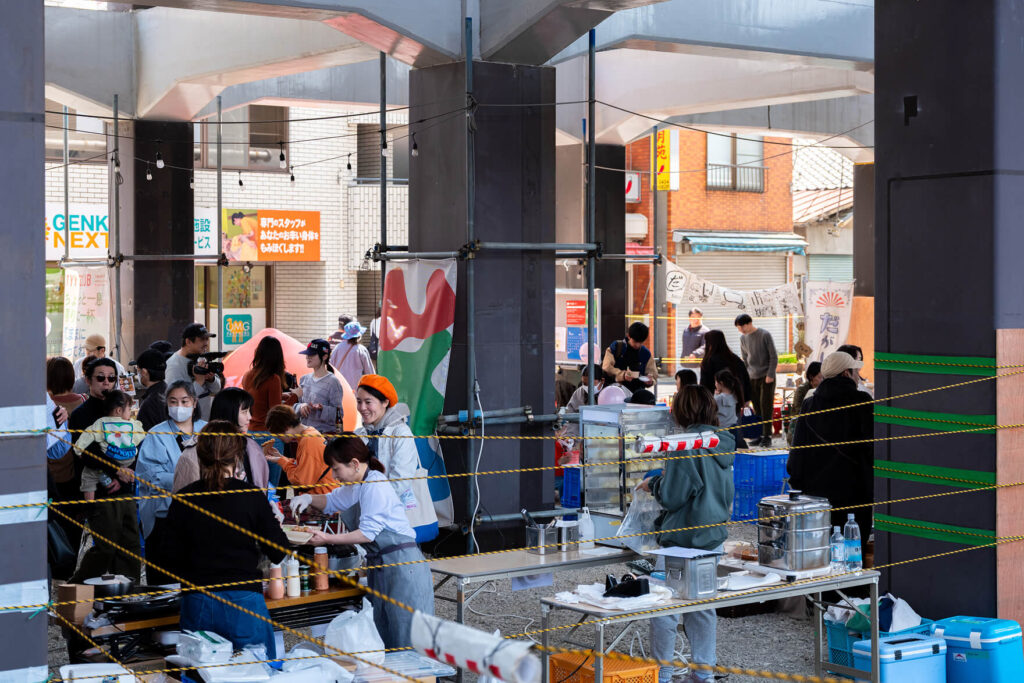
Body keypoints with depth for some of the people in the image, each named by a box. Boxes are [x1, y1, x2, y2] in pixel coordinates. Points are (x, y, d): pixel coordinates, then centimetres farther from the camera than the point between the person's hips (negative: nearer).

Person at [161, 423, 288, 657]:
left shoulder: (183, 500, -1)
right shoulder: (251, 497, -7)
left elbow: (172, 558, 3)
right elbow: (278, 552, -2)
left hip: (197, 604, 2)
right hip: (243, 600, -2)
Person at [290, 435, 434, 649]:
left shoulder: (375, 486, -16)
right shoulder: (357, 486, 14)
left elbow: (367, 533, -19)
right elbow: (332, 501, 32)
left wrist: (327, 539, -14)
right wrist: (309, 499, 11)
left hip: (401, 565, -10)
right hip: (380, 565, 10)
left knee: (406, 641, -7)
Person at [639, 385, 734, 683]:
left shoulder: (687, 445, -18)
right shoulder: (723, 444, 6)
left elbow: (672, 497, -16)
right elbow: (728, 495, 15)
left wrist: (653, 485, 1)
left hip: (684, 538, -8)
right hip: (714, 535, 8)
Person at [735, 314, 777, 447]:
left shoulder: (765, 335, -8)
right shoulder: (743, 339, 8)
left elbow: (774, 356, -7)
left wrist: (770, 375, -12)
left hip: (766, 377, -5)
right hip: (752, 378, 5)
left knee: (766, 407, -6)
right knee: (756, 408, 3)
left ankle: (767, 436, -3)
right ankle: (759, 435, 9)